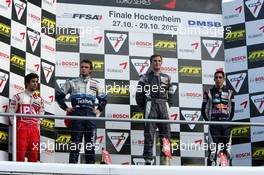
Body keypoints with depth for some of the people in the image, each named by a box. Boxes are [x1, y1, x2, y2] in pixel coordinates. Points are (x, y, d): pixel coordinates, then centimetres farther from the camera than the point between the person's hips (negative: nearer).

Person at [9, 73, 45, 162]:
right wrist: (16, 127, -2)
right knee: (20, 155, -9)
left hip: (34, 129, 4)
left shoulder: (40, 100, 18)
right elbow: (11, 113, 3)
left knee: (34, 156, 2)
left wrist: (37, 127, 9)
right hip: (21, 128, -4)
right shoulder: (18, 97, 5)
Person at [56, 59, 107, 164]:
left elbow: (103, 99, 28)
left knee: (90, 144, 2)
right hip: (76, 114, -2)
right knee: (75, 142, -6)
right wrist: (65, 108, 5)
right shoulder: (72, 82, 11)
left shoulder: (95, 84, 17)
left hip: (90, 115, 2)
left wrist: (99, 109, 13)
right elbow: (59, 95, 14)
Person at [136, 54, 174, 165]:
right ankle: (147, 159, -7)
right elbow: (139, 94, 3)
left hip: (163, 106, 4)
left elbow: (170, 94, 21)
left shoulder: (167, 78, 18)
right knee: (149, 133, -7)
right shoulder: (145, 77, 7)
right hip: (150, 104, -4)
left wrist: (168, 106, 10)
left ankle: (165, 158, 5)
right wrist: (143, 107, -1)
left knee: (166, 132, 1)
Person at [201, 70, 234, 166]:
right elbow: (203, 110, 7)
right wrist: (208, 121, -1)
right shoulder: (209, 93, 4)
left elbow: (232, 109, 15)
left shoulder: (229, 92, 11)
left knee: (225, 147, 3)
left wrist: (229, 120, 5)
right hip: (214, 123, -2)